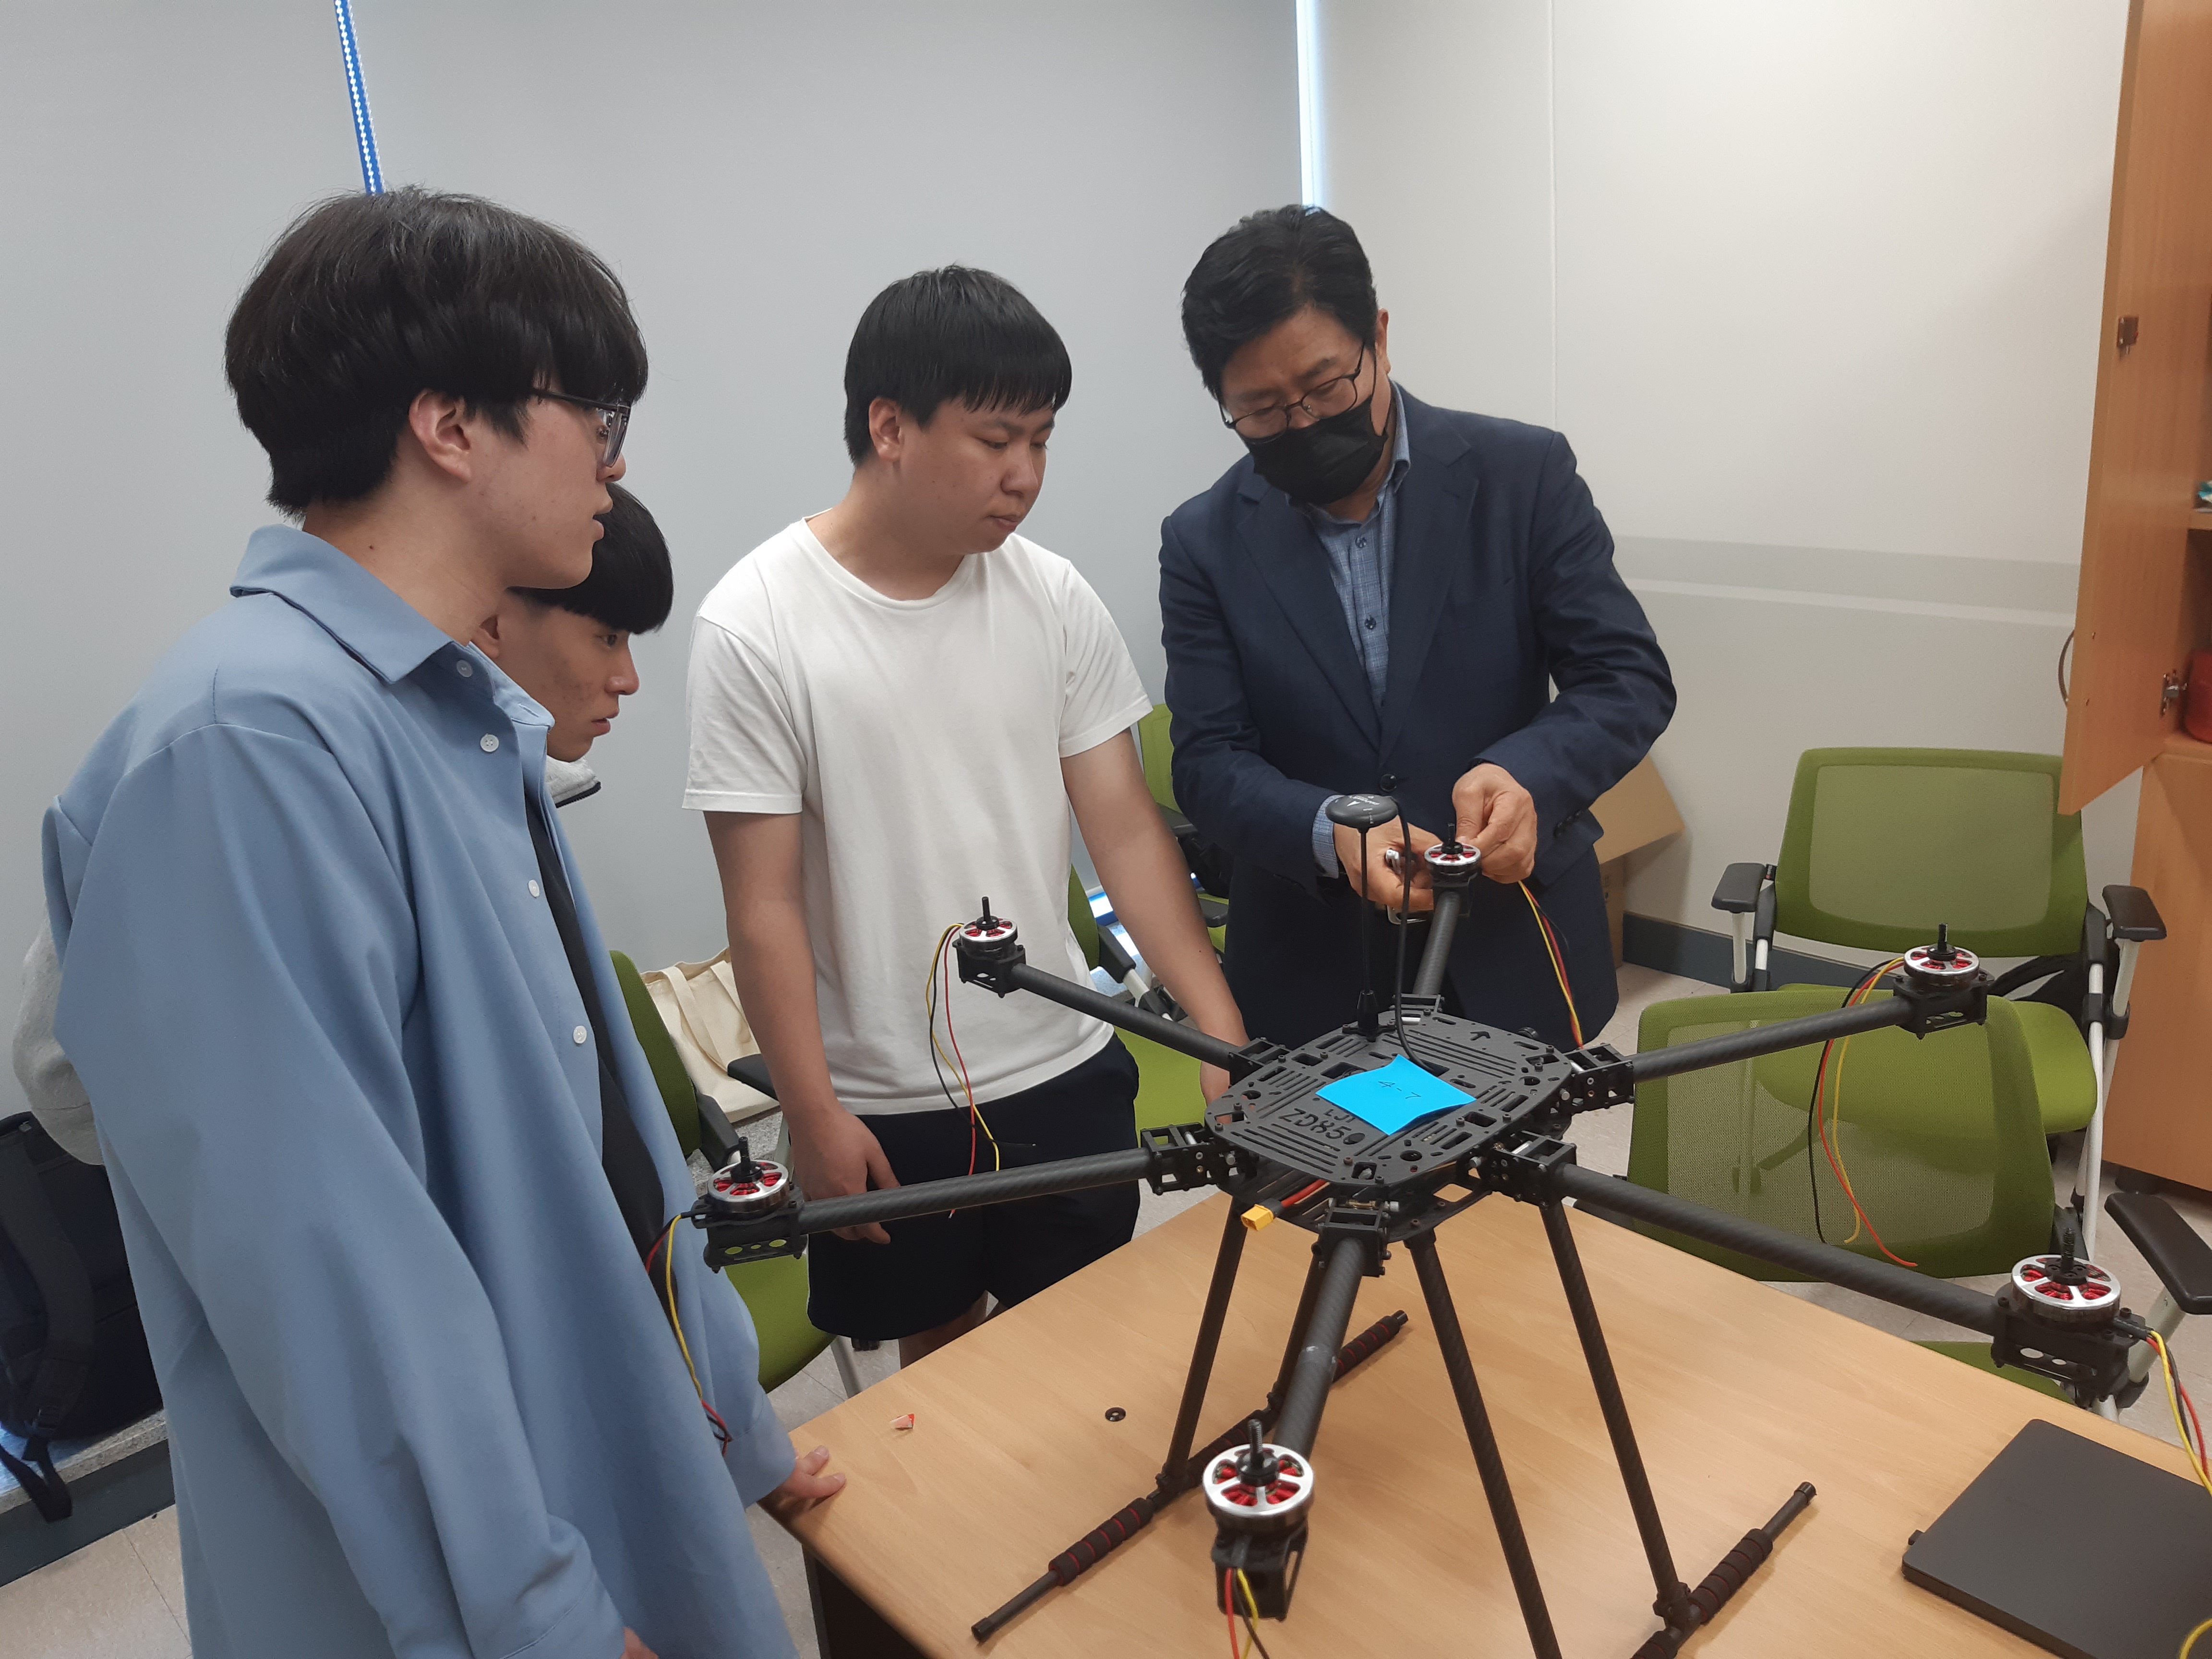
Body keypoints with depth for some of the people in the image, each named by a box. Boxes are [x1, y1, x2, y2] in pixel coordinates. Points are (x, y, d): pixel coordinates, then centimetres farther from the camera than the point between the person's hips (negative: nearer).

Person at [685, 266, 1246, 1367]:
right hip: (884, 1107, -2)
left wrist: (1225, 1033, -11)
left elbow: (1127, 832, -4)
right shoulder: (754, 628, -14)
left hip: (1067, 1075, 3)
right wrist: (812, 1117, -10)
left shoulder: (1053, 597, -4)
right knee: (941, 1357, 20)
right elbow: (764, 902, -11)